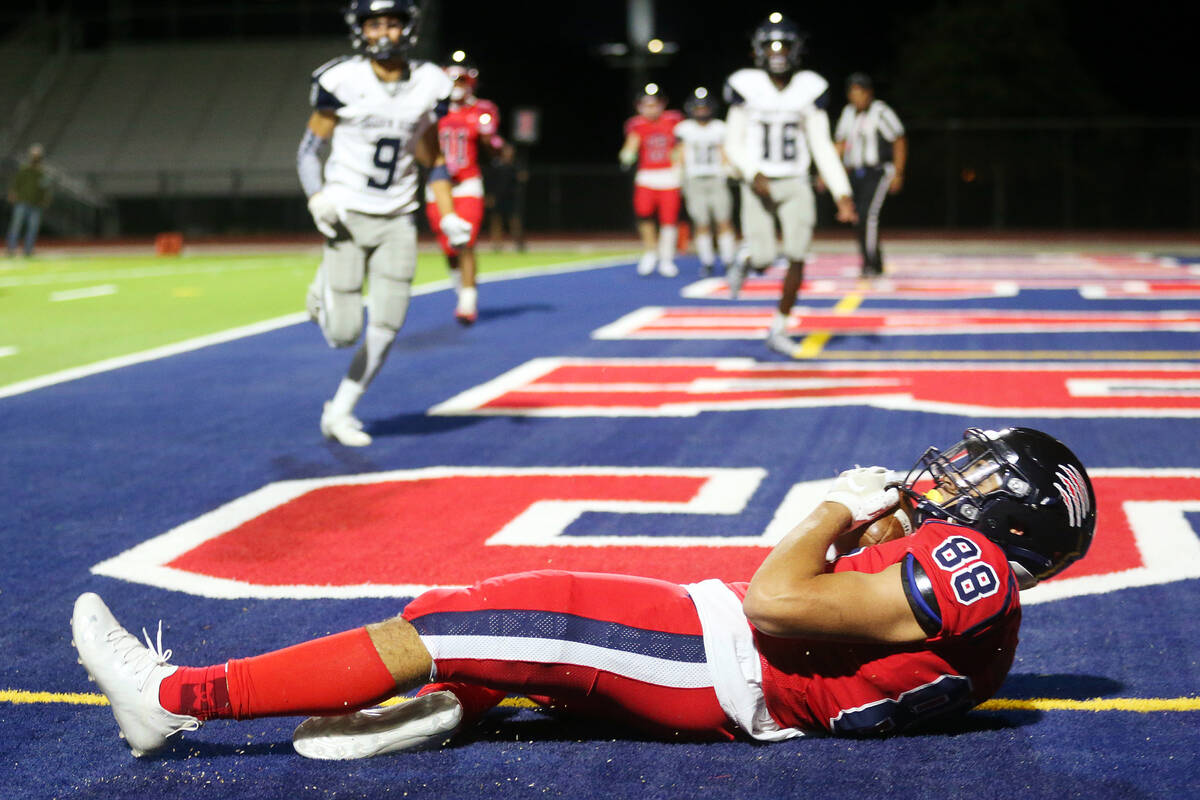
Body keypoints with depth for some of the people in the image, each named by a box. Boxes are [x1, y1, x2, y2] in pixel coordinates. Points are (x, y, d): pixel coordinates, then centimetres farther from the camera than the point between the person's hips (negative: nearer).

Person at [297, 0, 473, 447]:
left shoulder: (429, 86, 2)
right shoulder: (342, 81, -8)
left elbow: (432, 162, 12)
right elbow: (309, 150, -1)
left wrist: (448, 218, 1)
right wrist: (318, 199, -18)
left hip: (397, 221, 3)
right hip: (348, 216, -3)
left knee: (385, 328, -5)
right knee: (344, 334, -7)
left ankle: (340, 411, 13)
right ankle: (324, 294, 29)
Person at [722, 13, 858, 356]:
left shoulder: (809, 90, 0)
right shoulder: (747, 87, -3)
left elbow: (822, 147, 2)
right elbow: (733, 144, 0)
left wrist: (842, 194, -5)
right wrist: (752, 174, -18)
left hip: (795, 186, 2)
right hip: (759, 186, -2)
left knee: (797, 258, -7)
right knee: (763, 259, -9)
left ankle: (778, 329, 9)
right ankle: (744, 264, 30)